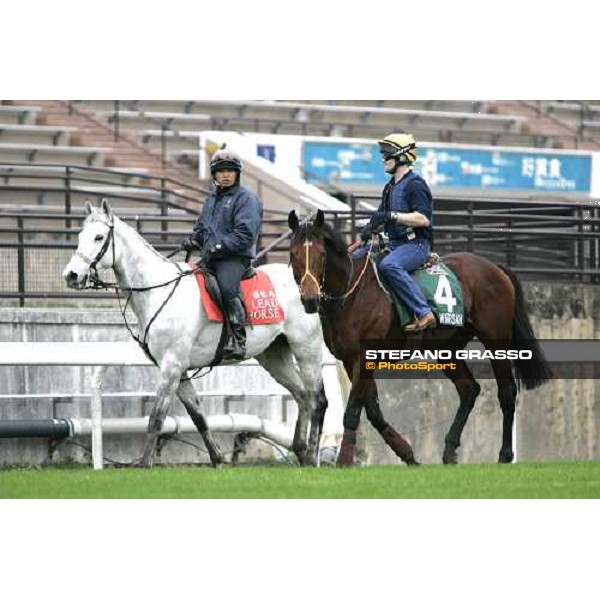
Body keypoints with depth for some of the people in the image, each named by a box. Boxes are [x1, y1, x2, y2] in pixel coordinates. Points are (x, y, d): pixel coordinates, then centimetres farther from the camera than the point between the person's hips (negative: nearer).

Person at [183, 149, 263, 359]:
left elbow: (245, 234, -12)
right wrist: (193, 239, 9)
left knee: (227, 288, -33)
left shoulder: (246, 198, -2)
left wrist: (220, 247, -19)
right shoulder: (212, 198, 23)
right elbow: (202, 227, 32)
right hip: (210, 258, 9)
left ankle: (238, 340, -35)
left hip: (235, 257, -9)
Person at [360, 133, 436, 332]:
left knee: (389, 265, -37)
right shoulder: (390, 187, 18)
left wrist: (391, 215, -25)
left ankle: (424, 313, -36)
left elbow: (423, 218, -22)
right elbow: (381, 216, 23)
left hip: (416, 243, -10)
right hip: (395, 244, 10)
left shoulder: (415, 185, -12)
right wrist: (370, 228, 0)